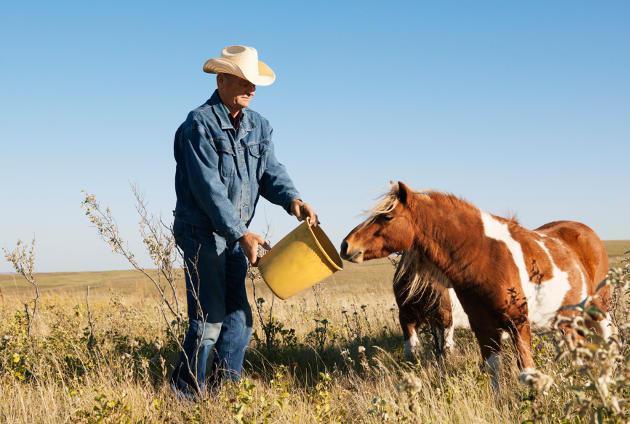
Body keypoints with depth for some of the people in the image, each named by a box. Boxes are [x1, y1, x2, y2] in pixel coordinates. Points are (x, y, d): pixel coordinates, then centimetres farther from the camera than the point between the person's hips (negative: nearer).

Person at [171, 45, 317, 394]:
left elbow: (270, 171, 3)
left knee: (239, 318, 11)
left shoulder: (258, 126, 8)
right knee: (209, 320, -6)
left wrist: (292, 200, -20)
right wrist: (242, 234, -27)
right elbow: (208, 188, -22)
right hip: (202, 233, -8)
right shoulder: (200, 124, -16)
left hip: (235, 234, 8)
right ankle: (185, 395, 6)